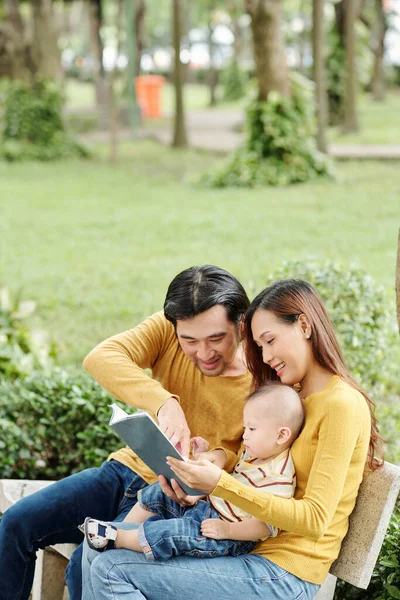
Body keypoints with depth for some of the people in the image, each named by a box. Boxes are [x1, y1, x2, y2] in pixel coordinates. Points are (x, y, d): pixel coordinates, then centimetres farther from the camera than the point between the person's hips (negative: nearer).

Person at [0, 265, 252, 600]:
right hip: (127, 470, 5)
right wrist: (164, 402, -41)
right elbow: (100, 358, -25)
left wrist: (220, 459, -33)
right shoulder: (167, 330, -9)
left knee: (87, 565, -26)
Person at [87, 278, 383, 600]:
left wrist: (222, 485, -22)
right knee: (100, 556, 0)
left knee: (111, 572, -15)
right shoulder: (292, 397, 18)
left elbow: (315, 519, -18)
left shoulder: (343, 404, -12)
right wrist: (197, 490, -4)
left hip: (285, 573, -9)